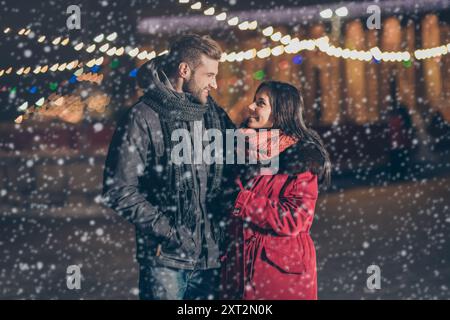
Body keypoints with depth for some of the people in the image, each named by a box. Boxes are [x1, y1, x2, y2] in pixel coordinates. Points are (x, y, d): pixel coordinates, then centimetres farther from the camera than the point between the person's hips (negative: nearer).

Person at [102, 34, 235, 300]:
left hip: (210, 256, 6)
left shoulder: (214, 114, 9)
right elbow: (119, 191, -13)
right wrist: (167, 231, -14)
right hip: (165, 259, -5)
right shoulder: (144, 119, -10)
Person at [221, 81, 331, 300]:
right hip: (240, 267, 6)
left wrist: (242, 200, -17)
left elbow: (292, 220, -19)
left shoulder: (301, 160, -10)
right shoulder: (246, 150, 8)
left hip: (282, 269, -5)